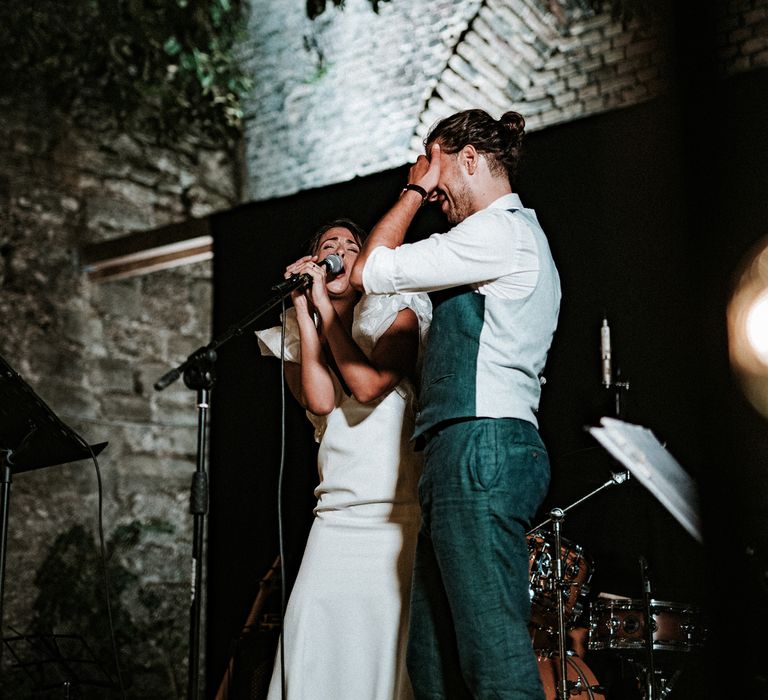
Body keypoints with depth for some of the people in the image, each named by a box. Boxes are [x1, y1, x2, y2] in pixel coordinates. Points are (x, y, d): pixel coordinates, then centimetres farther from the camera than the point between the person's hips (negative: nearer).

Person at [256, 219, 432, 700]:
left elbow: (369, 386, -14)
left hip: (399, 511, -3)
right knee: (312, 629, -8)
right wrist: (303, 308, -4)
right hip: (336, 515, 3)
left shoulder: (395, 312, 5)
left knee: (390, 638, -10)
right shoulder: (296, 334, 14)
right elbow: (320, 401, -7)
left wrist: (325, 306, -9)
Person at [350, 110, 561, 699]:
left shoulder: (497, 232, -5)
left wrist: (414, 191, 7)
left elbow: (370, 271, -4)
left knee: (495, 651, -14)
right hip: (470, 456, 10)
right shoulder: (519, 234, 28)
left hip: (482, 448, -10)